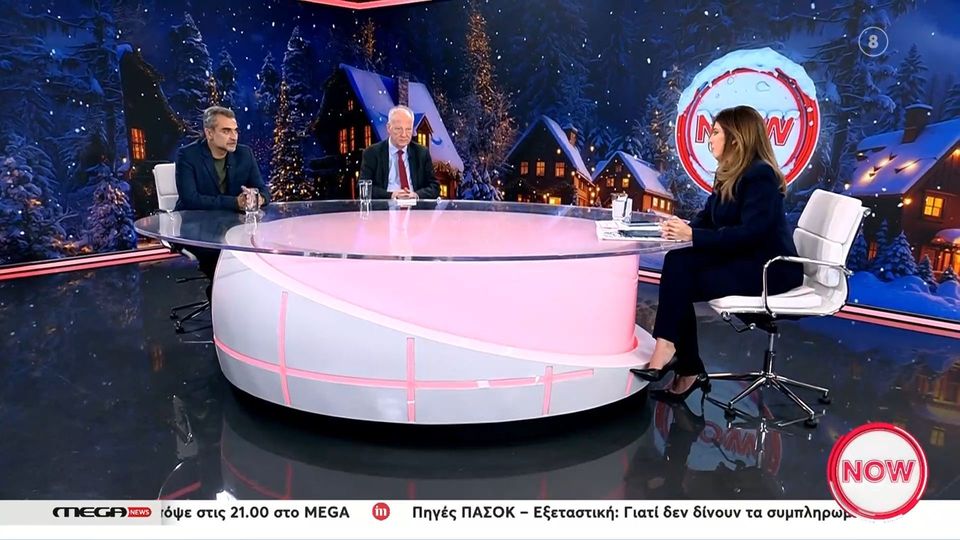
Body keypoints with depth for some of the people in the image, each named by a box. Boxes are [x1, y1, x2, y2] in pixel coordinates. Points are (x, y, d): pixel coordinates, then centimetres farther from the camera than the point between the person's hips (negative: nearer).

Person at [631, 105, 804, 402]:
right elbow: (708, 218, 11)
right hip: (741, 259, 8)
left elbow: (750, 233, -26)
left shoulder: (760, 175, -17)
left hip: (768, 267, -8)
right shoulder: (729, 174, 11)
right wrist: (682, 227, -11)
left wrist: (693, 235, -28)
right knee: (677, 262, -15)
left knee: (680, 282, -20)